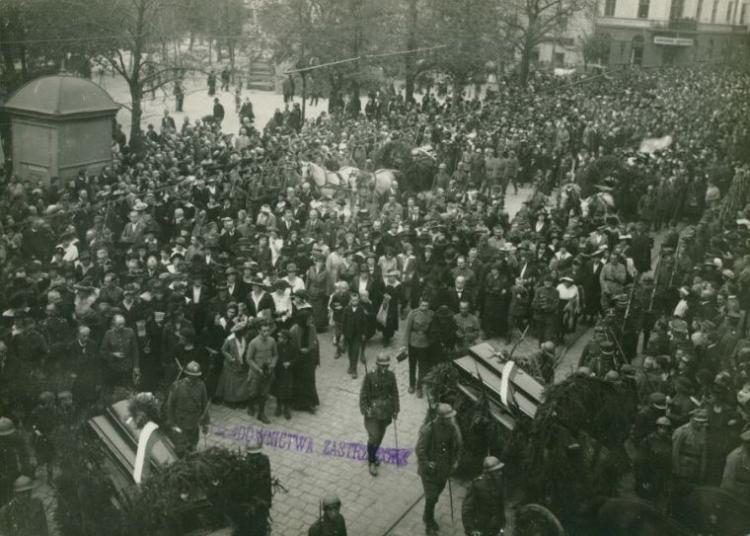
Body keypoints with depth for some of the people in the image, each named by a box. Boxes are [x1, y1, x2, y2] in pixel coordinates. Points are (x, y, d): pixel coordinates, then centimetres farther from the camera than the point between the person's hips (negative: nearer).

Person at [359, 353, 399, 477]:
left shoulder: (391, 375, -4)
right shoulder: (370, 376, -15)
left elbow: (394, 393, 5)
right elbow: (364, 394, -8)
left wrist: (395, 409, 7)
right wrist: (365, 409, -11)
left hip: (386, 411, 4)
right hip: (372, 411, -4)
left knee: (380, 435, 16)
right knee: (373, 437, -6)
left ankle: (373, 456, 40)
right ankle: (371, 462, 12)